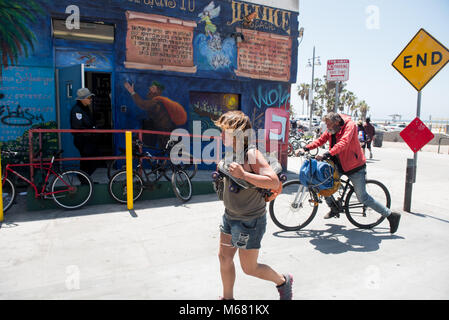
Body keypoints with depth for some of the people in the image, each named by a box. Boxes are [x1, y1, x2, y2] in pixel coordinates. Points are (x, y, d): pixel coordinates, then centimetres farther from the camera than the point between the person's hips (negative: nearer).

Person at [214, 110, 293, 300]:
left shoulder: (251, 154, -23)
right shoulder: (233, 152, 3)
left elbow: (274, 182, -33)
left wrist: (242, 175, -37)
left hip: (250, 221, -8)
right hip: (230, 215, 9)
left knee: (249, 268, 6)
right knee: (224, 258, 17)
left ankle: (283, 281, 33)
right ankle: (228, 297, 37)